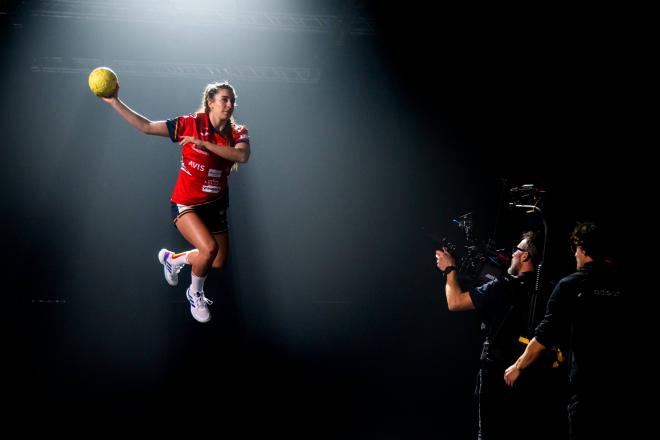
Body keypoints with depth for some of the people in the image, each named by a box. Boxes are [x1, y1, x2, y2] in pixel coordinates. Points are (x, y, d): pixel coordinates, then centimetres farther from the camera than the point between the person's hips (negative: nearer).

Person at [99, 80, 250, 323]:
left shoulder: (237, 133, -4)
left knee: (217, 263, 10)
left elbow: (242, 156, -26)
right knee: (209, 248, -25)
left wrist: (205, 144, -32)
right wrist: (114, 102, -16)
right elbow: (146, 126, -10)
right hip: (186, 203, -5)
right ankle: (195, 294, 5)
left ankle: (172, 259, 40)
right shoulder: (190, 124, -12)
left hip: (216, 204, 5)